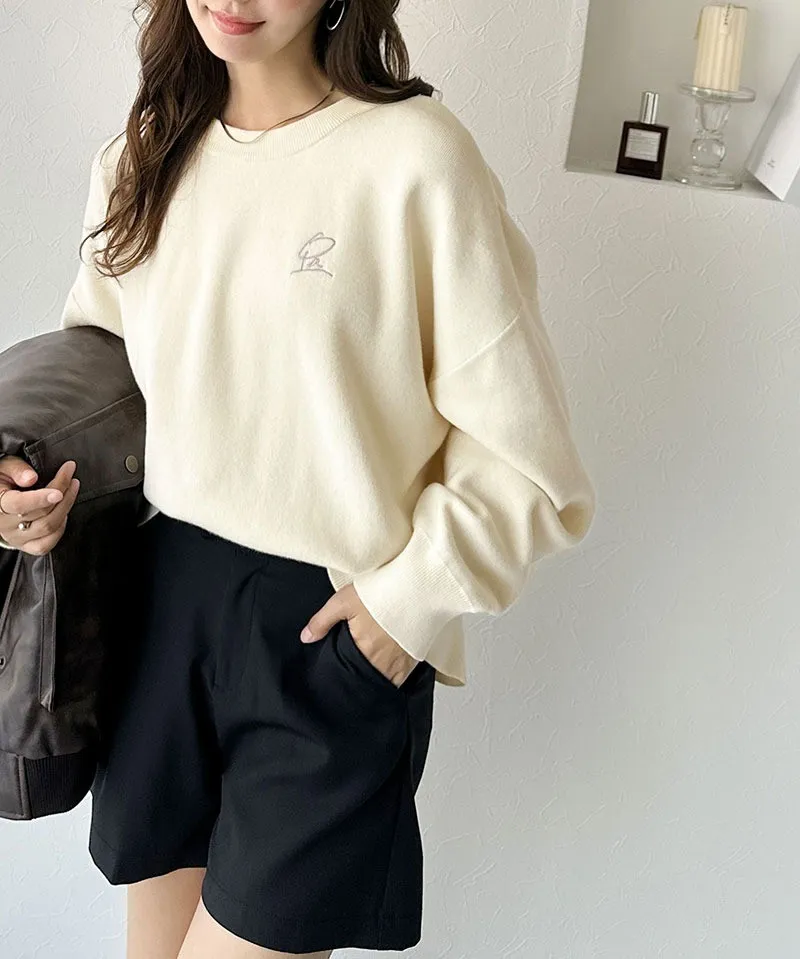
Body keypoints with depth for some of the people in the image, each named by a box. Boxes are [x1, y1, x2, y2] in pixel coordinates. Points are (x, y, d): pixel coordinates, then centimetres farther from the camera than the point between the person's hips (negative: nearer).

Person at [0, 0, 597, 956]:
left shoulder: (414, 154, -14)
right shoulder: (138, 163, 5)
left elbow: (520, 452, -10)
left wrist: (412, 597, -12)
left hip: (338, 631, -5)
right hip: (166, 600, 6)